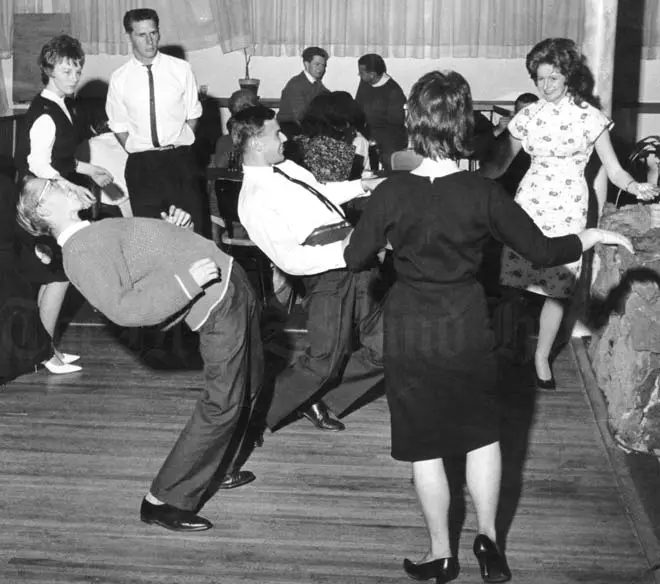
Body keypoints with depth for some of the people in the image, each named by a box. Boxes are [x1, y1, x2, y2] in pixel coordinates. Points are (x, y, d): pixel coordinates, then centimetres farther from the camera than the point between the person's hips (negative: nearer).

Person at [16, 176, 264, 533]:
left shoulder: (92, 235, 12)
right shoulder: (82, 252, -18)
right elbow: (123, 308, -29)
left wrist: (173, 229, 4)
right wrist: (187, 281, -27)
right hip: (218, 307, -10)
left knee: (247, 386, 21)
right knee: (222, 404, -9)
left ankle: (219, 469, 38)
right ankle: (163, 501, 2)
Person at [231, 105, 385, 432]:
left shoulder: (285, 167, 14)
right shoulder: (254, 200, -14)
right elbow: (288, 258, -19)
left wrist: (362, 185, 24)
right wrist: (346, 252, -22)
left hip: (353, 259, 9)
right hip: (327, 276, -9)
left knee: (382, 348, 12)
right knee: (325, 361, -4)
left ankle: (320, 398, 29)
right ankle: (262, 409, 19)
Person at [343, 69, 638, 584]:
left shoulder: (392, 194, -15)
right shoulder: (483, 193, -13)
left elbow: (355, 259, -4)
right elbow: (542, 251, -6)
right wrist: (593, 237, 11)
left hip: (411, 333, -1)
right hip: (467, 326, 1)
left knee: (425, 445, 11)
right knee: (483, 432, 21)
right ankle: (488, 538, 24)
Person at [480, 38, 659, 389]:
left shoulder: (589, 116, -3)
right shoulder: (528, 116, 4)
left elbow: (613, 169, -2)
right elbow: (501, 163, 8)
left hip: (568, 208, -2)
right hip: (529, 201, 2)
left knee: (556, 287, 1)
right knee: (516, 281, -2)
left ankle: (542, 357, 17)